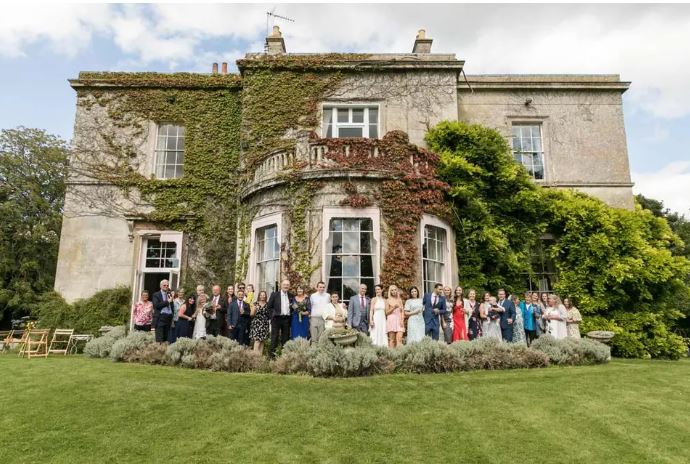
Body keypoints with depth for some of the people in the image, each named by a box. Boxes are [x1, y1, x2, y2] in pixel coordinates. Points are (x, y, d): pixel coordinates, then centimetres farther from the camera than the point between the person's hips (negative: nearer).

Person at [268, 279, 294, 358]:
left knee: (286, 338, 6)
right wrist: (273, 315, -4)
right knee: (274, 337, 0)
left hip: (287, 319, 3)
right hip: (277, 318, -2)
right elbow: (268, 307, 2)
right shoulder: (274, 294, 1)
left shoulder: (291, 296, 8)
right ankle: (272, 354, 5)